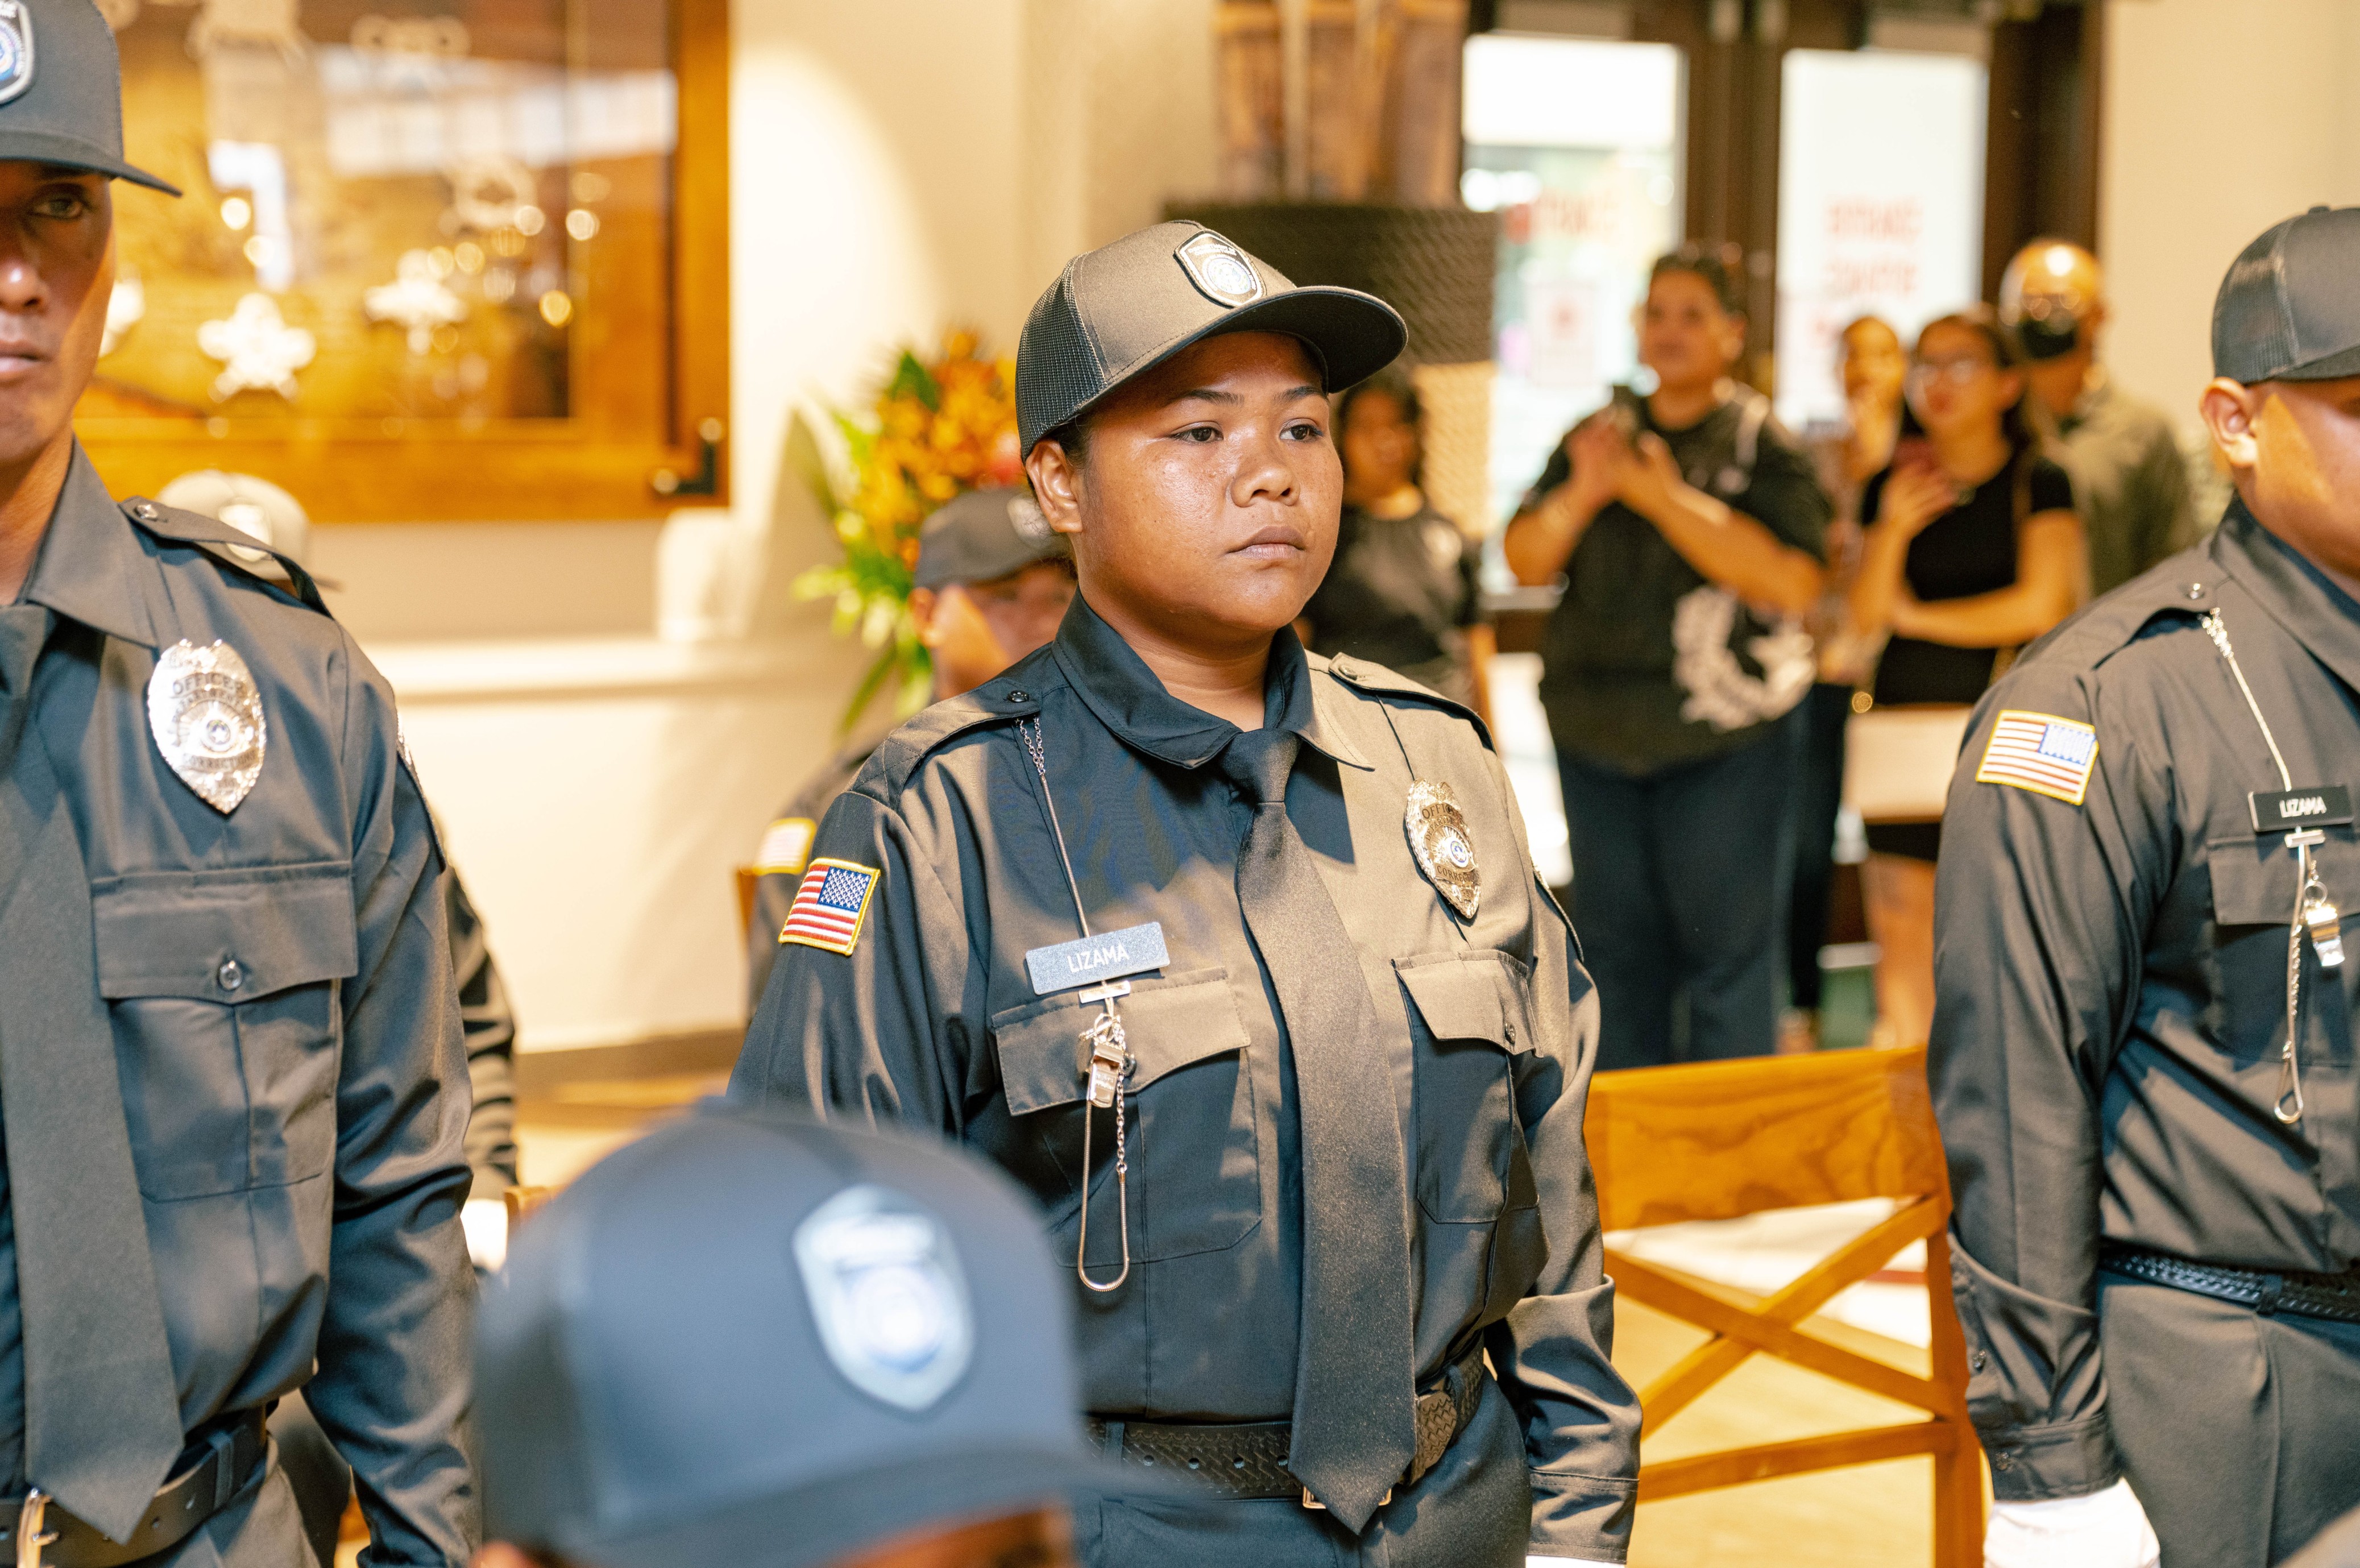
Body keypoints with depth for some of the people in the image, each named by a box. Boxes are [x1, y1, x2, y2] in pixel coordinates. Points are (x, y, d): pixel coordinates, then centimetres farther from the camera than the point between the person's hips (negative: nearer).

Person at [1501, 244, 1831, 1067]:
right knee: (1617, 957, 13)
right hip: (1597, 736, 5)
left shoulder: (1763, 445, -3)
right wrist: (1581, 494, -11)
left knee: (1731, 955, -2)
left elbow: (1792, 582, -16)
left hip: (1724, 748, -5)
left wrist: (1667, 499, -18)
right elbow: (1524, 561, 8)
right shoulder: (1595, 436, 12)